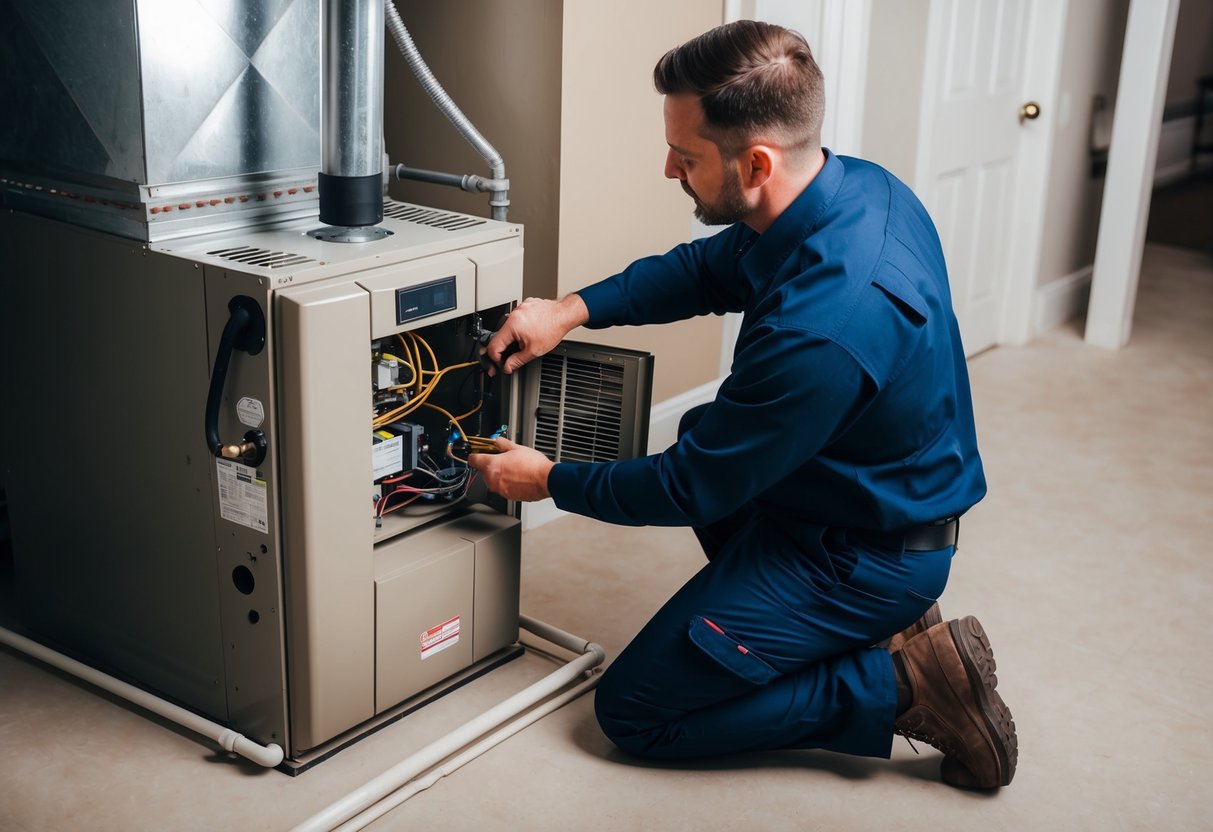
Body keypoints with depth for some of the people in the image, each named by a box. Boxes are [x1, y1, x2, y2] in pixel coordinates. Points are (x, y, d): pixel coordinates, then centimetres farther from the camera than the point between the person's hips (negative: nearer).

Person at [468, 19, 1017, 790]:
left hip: (863, 556, -8)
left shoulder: (820, 324, -35)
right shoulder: (861, 186, -8)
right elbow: (709, 268, 9)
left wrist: (550, 481, -7)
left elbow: (694, 488, -22)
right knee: (702, 430, 30)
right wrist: (574, 308, -3)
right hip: (897, 495, 9)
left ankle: (902, 685, -3)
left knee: (631, 712, 0)